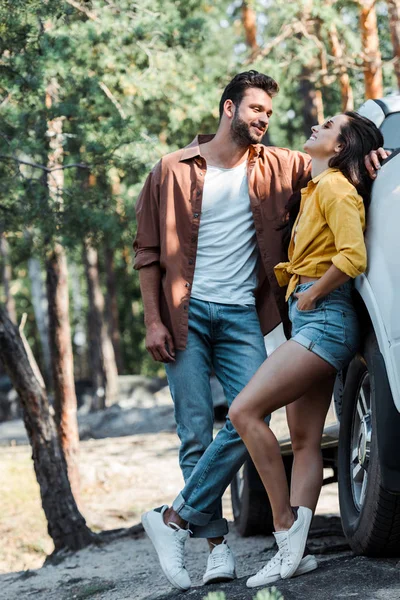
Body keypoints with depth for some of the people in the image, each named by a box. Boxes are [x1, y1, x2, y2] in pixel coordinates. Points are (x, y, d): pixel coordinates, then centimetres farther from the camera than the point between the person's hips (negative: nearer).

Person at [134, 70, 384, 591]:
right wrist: (153, 321, -4)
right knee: (196, 434, -5)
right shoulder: (174, 171, 3)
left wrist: (363, 157, 0)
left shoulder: (275, 167, 10)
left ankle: (176, 518, -4)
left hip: (242, 315, 2)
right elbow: (148, 251, 4)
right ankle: (217, 543, 4)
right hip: (188, 313, -2)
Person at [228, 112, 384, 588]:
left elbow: (353, 257, -21)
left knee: (245, 411, -19)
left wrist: (310, 296, -12)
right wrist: (299, 294, 15)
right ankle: (293, 551, 1)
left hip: (324, 318, -10)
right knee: (304, 441, 3)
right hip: (309, 322, 10)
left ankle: (286, 522, -14)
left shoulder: (336, 187, -8)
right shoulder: (315, 190, 21)